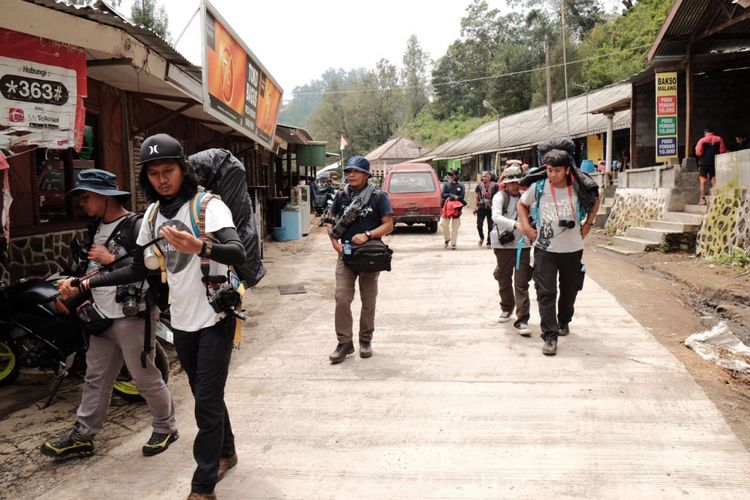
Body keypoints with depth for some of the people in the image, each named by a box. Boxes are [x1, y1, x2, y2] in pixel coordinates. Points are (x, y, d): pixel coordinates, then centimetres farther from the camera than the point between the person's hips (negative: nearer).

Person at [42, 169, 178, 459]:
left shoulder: (137, 226, -15)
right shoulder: (97, 227, 14)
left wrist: (112, 259, -22)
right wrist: (75, 283, 3)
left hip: (132, 317, -8)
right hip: (102, 316, 8)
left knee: (146, 378, 4)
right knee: (95, 378, 14)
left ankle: (165, 428, 22)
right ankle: (82, 436, 24)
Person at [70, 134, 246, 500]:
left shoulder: (208, 205, -16)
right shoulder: (152, 214, 5)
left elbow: (238, 254, -32)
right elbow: (140, 269, 13)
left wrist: (199, 247, -51)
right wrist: (89, 283, 4)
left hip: (214, 318, -6)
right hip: (181, 321, 6)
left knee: (207, 402, -3)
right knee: (206, 396, 18)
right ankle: (225, 453, 38)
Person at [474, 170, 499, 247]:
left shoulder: (494, 186, -2)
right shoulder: (479, 186, 3)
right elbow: (475, 197, 7)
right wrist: (475, 207, -2)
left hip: (491, 208, -1)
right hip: (481, 207, 1)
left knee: (490, 226, 2)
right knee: (479, 225, -3)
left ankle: (489, 242, 13)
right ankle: (481, 238, 25)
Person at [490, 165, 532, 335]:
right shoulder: (500, 197, -7)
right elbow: (496, 216, -25)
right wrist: (516, 224, -38)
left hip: (523, 244, 1)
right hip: (503, 244, -1)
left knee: (521, 283, -5)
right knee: (504, 280, 15)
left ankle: (522, 320, -3)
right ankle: (507, 308, 40)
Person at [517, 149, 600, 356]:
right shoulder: (538, 186, -9)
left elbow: (595, 202, 13)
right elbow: (522, 204, 9)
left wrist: (587, 224, 4)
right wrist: (526, 227, -3)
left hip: (573, 249, 2)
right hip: (545, 249, -2)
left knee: (569, 290, 18)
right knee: (545, 293, -9)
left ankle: (564, 321, 43)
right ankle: (550, 336, -5)